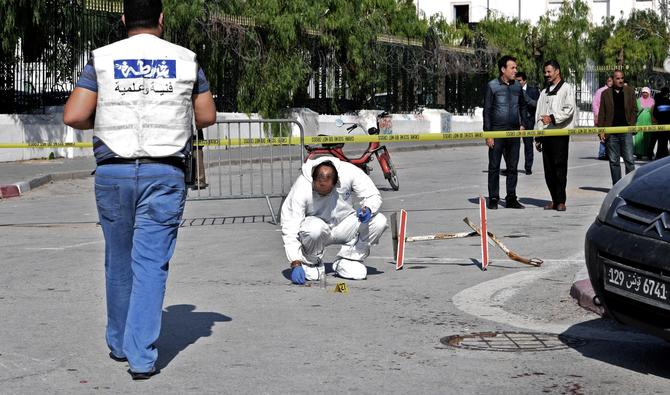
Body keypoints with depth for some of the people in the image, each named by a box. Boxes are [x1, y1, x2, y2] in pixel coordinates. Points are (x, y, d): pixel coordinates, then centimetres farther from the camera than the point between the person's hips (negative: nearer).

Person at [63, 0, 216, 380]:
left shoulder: (102, 60, 2)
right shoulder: (186, 60, 5)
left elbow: (74, 117, -5)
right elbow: (207, 117, 12)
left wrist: (102, 120, 15)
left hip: (113, 173, 1)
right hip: (164, 174, -1)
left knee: (119, 261, 16)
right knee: (151, 264, -1)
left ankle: (120, 343, 29)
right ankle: (142, 356, -7)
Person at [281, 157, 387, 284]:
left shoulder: (349, 172, -24)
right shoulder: (300, 189, -28)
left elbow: (374, 196, -12)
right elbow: (290, 229, -28)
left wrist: (368, 209, -36)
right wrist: (296, 263, -38)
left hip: (343, 224, 3)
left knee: (379, 221, -21)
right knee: (315, 229, -39)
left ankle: (345, 262, -6)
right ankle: (311, 263, -7)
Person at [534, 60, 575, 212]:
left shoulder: (566, 88, 1)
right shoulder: (544, 92, 23)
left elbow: (569, 110, -11)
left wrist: (552, 118, -21)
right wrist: (538, 137, 15)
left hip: (560, 133, -7)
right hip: (546, 134, 7)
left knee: (560, 167, -8)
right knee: (548, 169, 6)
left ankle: (561, 201, -6)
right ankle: (554, 200, 12)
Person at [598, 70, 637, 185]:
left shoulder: (630, 91, 9)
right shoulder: (605, 94, 8)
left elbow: (634, 110, 10)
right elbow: (601, 113, 7)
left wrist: (631, 124, -2)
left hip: (626, 131, -1)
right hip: (611, 132, 1)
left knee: (629, 160, -6)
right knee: (613, 161, 5)